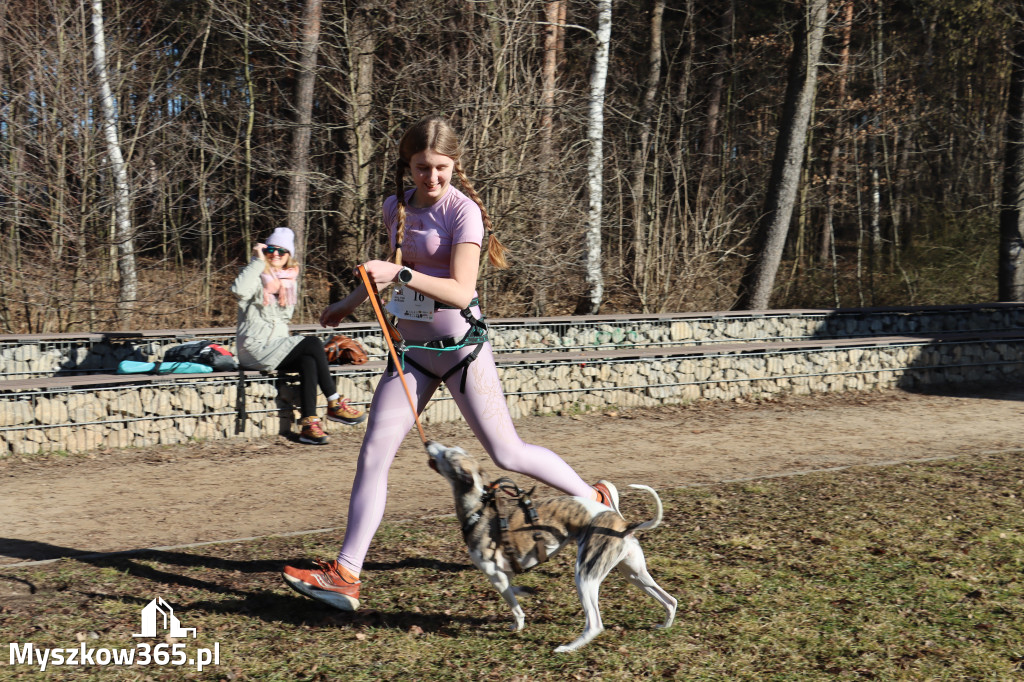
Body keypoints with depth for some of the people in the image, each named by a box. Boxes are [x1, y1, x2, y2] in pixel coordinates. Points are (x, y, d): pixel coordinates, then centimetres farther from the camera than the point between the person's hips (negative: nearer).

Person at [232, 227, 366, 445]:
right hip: (255, 348, -7)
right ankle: (334, 405, -15)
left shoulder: (290, 279, 16)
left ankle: (308, 423, -28)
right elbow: (239, 290, -28)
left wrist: (285, 340, 5)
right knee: (312, 344, -22)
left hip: (276, 346, 7)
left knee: (308, 361, -25)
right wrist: (258, 261, -21)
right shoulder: (257, 276, -4)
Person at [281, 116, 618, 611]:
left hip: (460, 347, -6)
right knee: (373, 456, -3)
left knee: (506, 453, 0)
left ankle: (597, 500, 22)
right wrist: (350, 302, 34)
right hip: (413, 351, 6)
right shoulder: (396, 208, 9)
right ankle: (345, 575, 0)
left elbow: (461, 291, -20)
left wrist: (400, 274, -30)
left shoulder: (462, 210, -11)